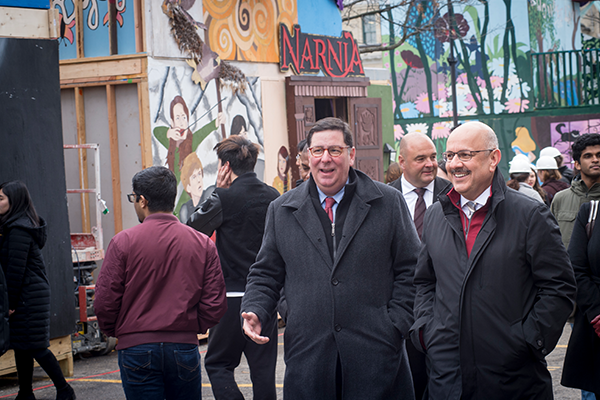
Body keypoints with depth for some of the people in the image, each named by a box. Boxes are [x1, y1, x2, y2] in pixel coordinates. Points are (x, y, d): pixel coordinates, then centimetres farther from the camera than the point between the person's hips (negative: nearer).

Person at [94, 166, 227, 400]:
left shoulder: (123, 242, -8)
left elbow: (105, 301, -7)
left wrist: (113, 331, 12)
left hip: (137, 350, -2)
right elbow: (215, 304, -1)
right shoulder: (203, 244, 0)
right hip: (184, 347, 2)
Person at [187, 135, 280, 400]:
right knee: (263, 367, 10)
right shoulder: (273, 197, 6)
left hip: (232, 296, -5)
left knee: (217, 363, 6)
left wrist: (218, 190, 1)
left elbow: (194, 231, -1)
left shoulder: (224, 198, -12)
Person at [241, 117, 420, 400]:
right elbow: (266, 274, 14)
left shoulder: (388, 203, 4)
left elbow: (409, 270, 4)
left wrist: (395, 326, -5)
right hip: (307, 354, 2)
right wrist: (255, 312, -4)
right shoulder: (281, 211, 10)